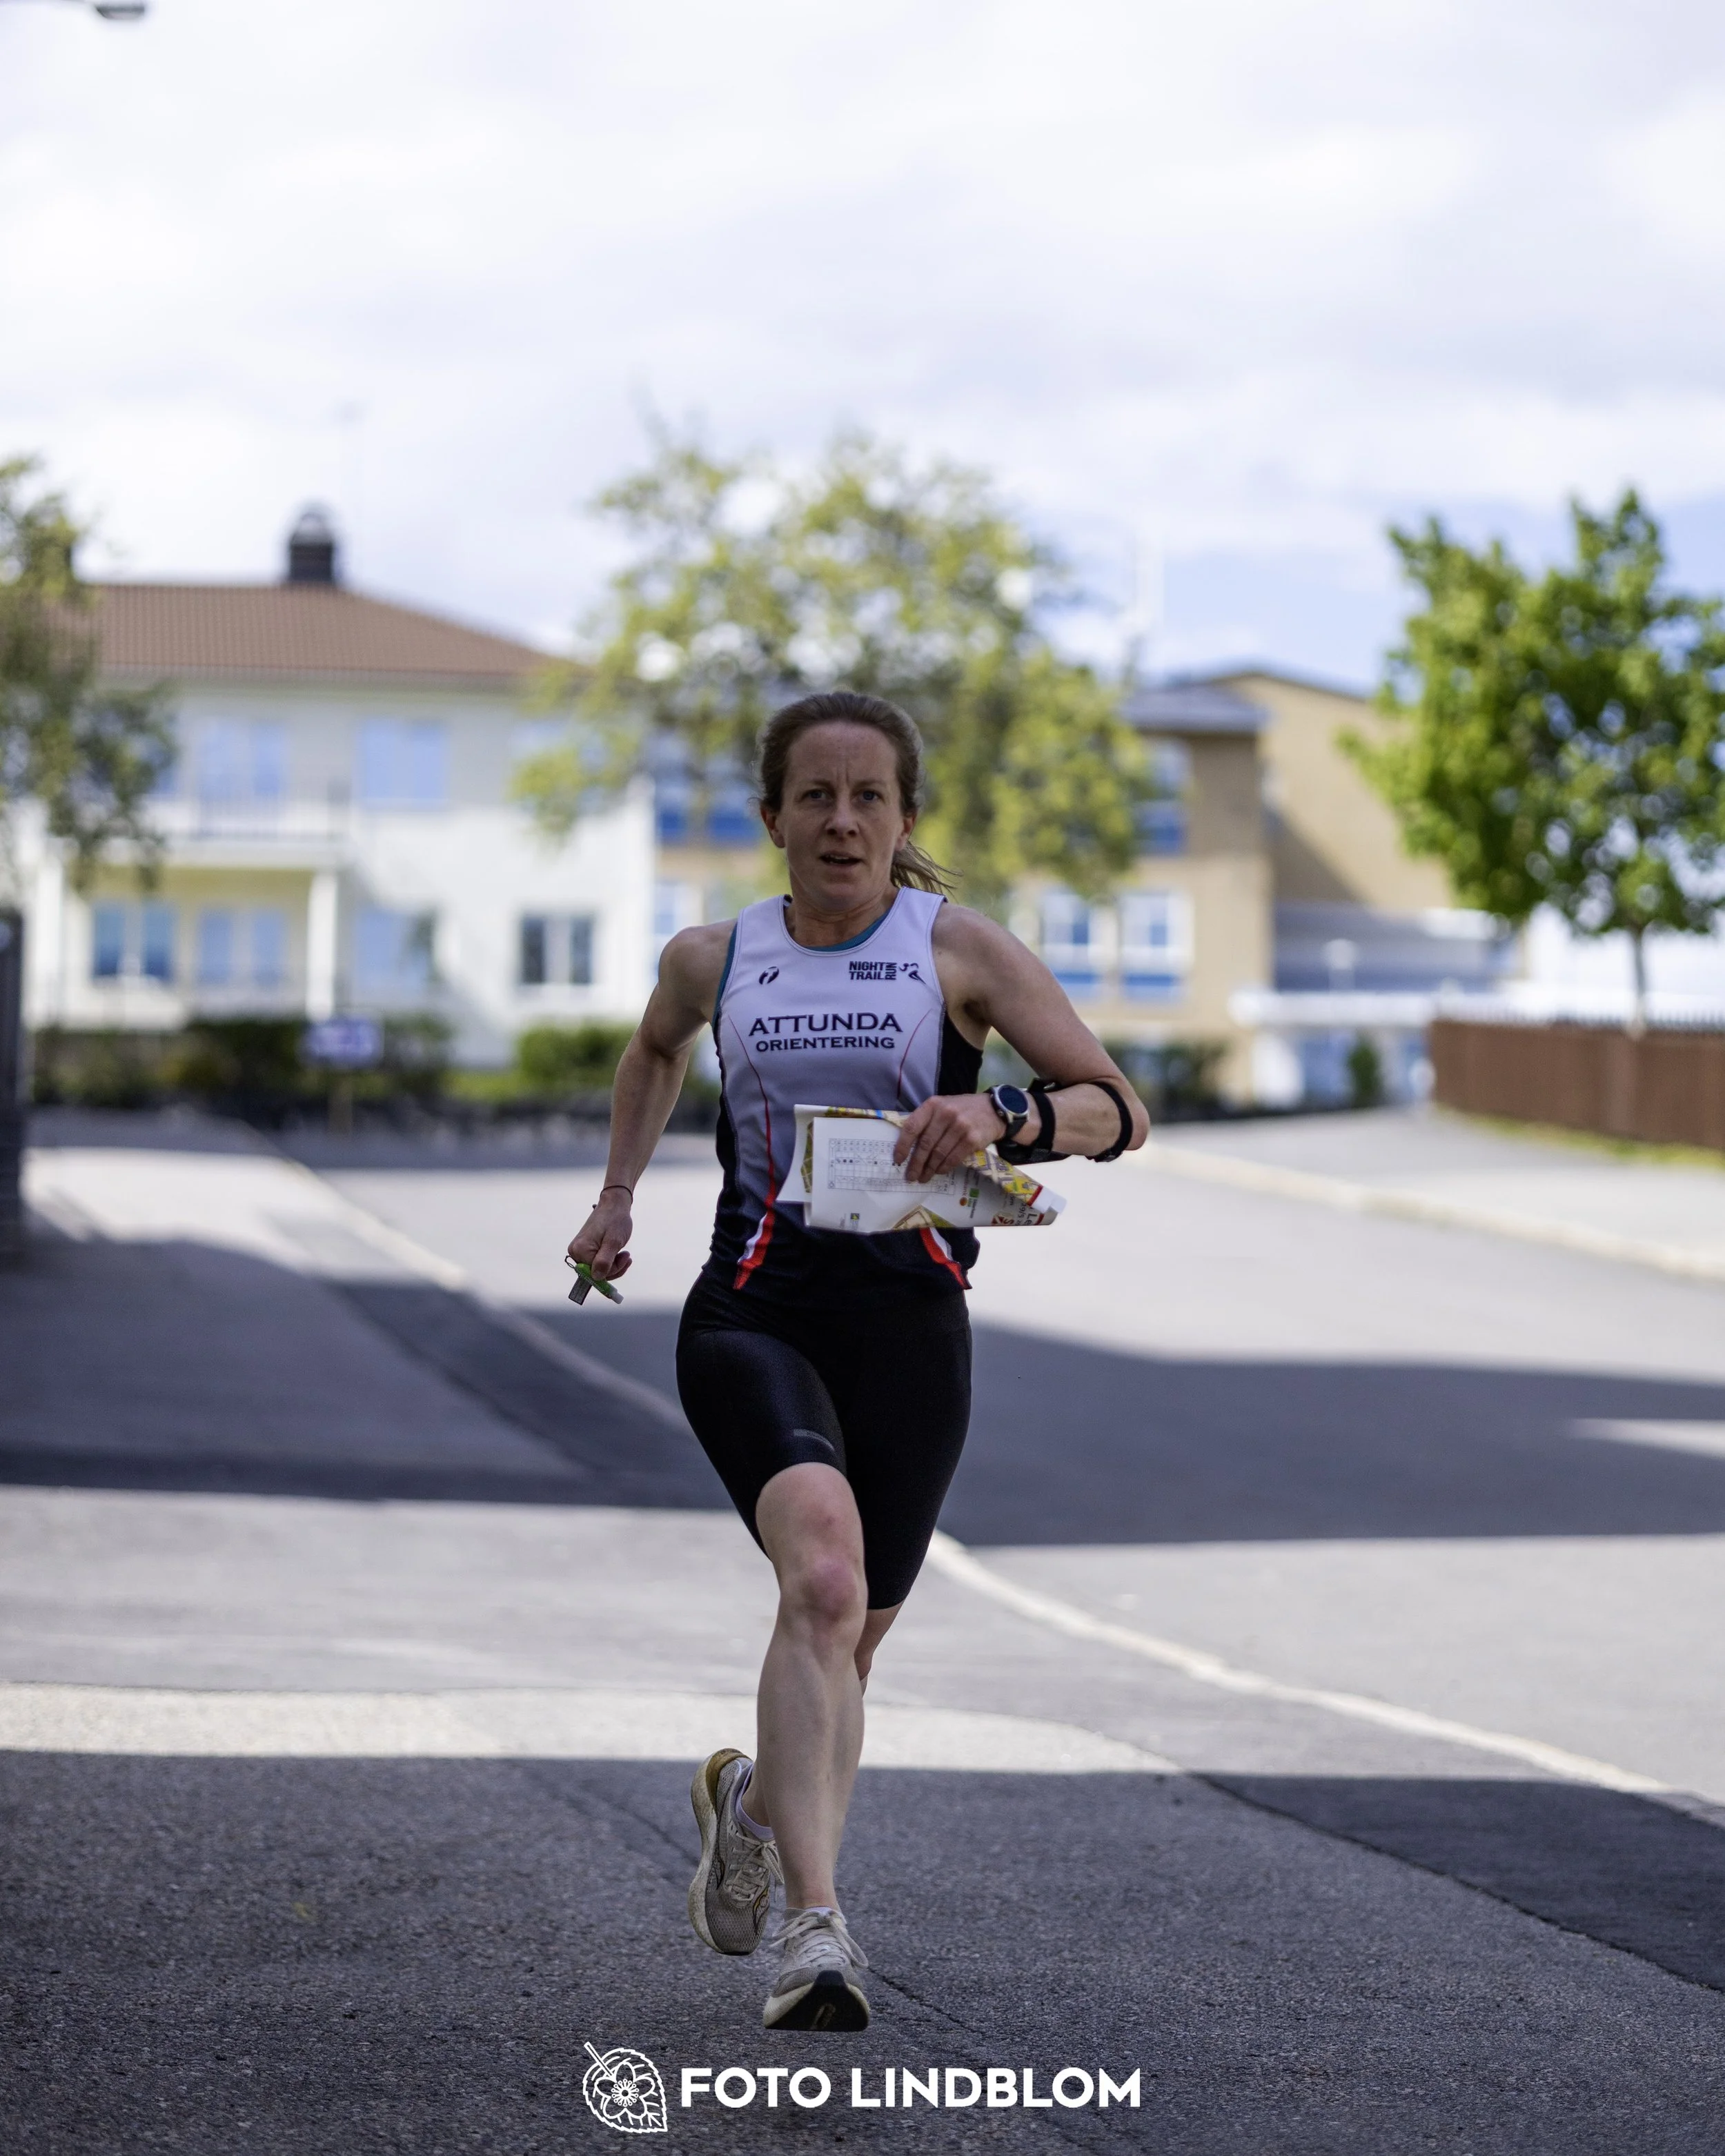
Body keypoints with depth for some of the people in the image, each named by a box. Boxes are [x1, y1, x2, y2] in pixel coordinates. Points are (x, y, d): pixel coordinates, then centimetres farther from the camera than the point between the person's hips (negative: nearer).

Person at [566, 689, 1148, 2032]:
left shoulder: (960, 950, 1)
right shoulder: (714, 959, 10)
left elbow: (1121, 1111, -3)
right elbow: (656, 1049, 35)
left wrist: (1003, 1116, -22)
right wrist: (619, 1192, 25)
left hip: (906, 1318, 1)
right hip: (753, 1312, -1)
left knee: (845, 1646, 11)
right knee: (825, 1582, -28)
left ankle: (754, 1800, 46)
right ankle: (817, 1928, -34)